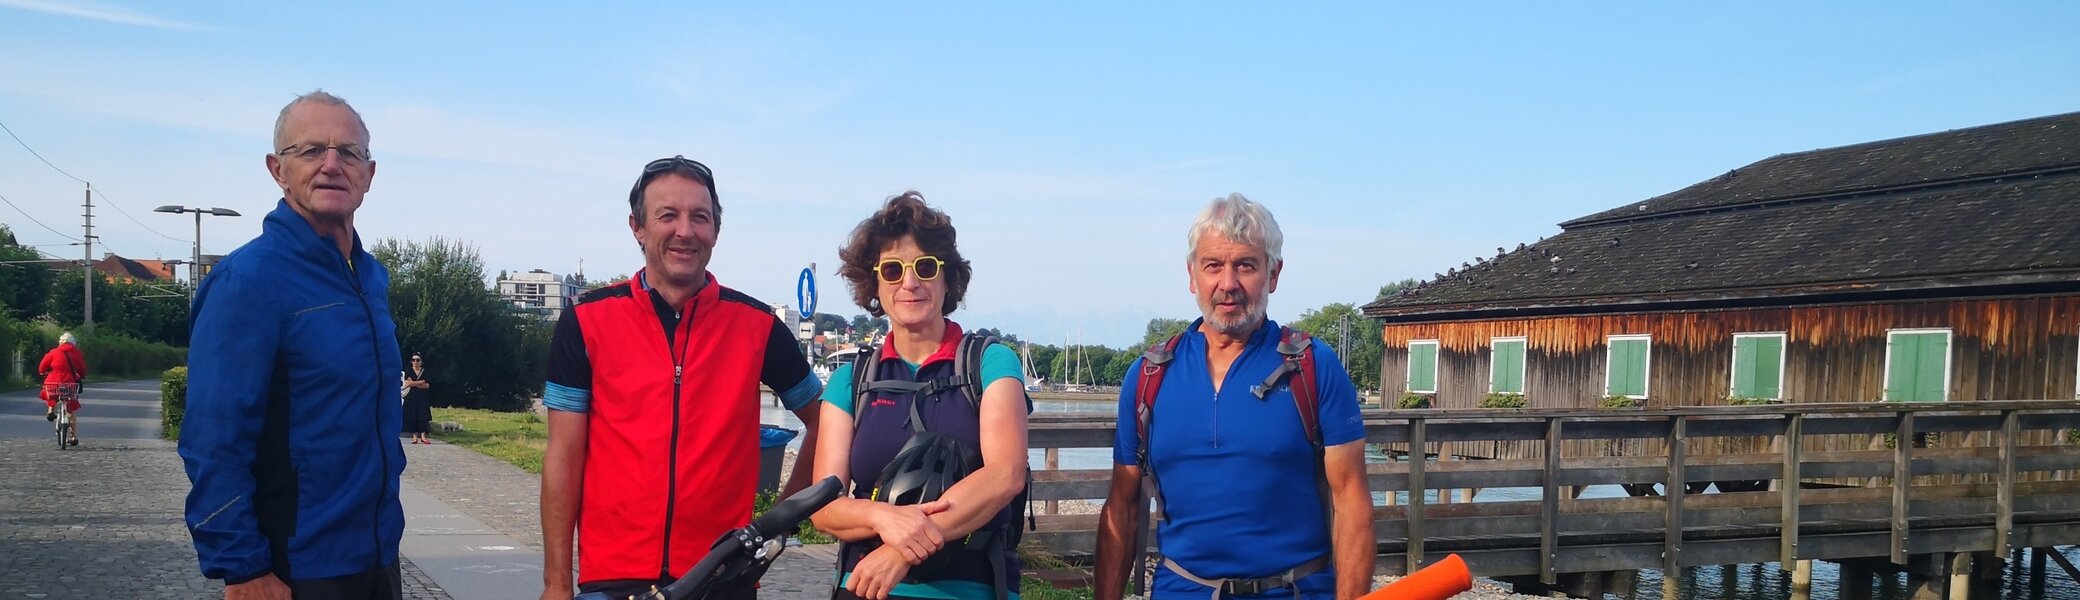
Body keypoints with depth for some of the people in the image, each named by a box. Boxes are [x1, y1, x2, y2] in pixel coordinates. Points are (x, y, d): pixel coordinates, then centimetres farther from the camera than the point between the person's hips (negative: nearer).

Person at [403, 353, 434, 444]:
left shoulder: (425, 371, 8)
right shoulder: (408, 370, 5)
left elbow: (427, 386, -2)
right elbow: (408, 383, -9)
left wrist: (413, 383, -8)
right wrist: (422, 382, -8)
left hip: (422, 397, 1)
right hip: (411, 397, 0)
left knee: (423, 416, -9)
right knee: (412, 416, -5)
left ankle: (422, 436, -15)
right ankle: (415, 436, -5)